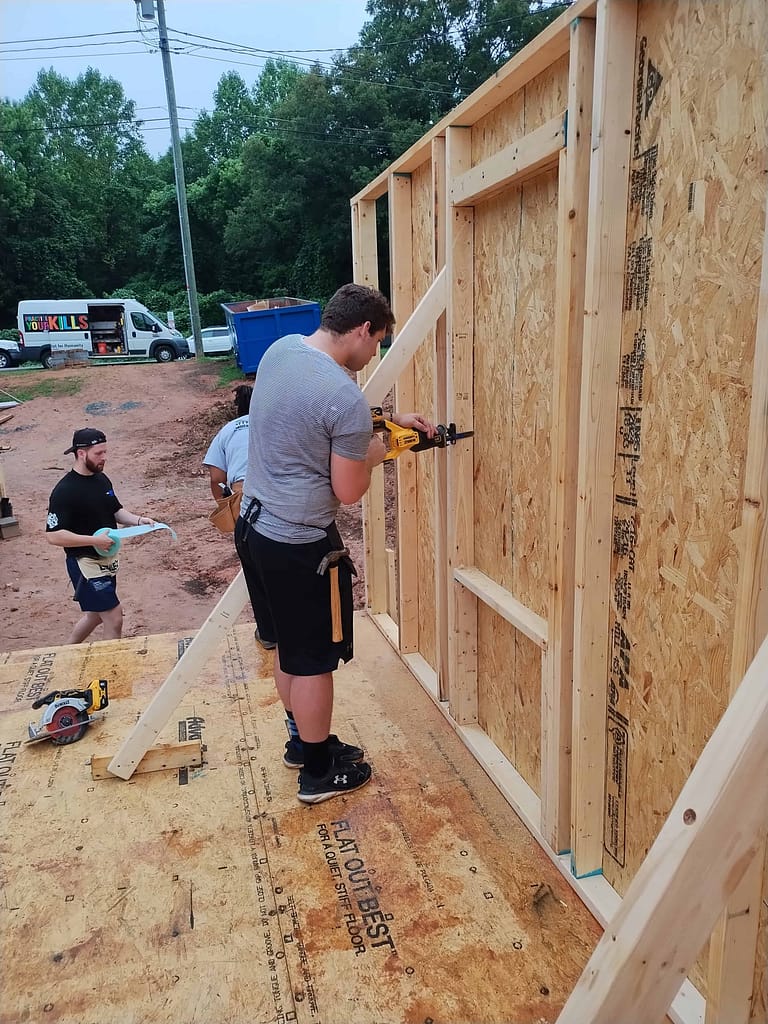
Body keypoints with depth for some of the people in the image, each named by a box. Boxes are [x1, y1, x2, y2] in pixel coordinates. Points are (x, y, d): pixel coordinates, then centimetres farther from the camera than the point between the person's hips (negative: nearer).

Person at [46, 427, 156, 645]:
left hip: (106, 559, 9)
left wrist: (138, 520, -4)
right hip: (85, 563, -9)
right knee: (114, 619, -5)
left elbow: (116, 511, 16)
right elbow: (53, 535, -23)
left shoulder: (102, 479, 4)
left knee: (95, 614, 23)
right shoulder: (64, 491, -21)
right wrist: (94, 540, -28)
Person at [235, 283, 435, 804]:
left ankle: (304, 740, 42)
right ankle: (320, 772, 27)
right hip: (300, 545, -9)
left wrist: (391, 418, 17)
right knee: (314, 660, 9)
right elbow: (348, 492, -17)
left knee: (289, 646, 23)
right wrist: (374, 454, 3)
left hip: (253, 525, 9)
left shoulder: (281, 348, 3)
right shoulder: (347, 399, -23)